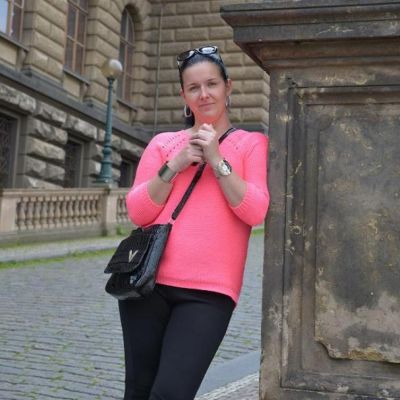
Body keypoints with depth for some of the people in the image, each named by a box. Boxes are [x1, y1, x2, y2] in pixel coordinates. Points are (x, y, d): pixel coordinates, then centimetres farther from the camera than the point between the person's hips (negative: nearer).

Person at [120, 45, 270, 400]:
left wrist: (217, 160, -9)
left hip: (209, 291, -3)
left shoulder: (252, 143, 7)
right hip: (148, 282, 3)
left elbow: (256, 212, -5)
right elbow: (137, 212, 6)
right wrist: (175, 165, -5)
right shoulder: (163, 143, 13)